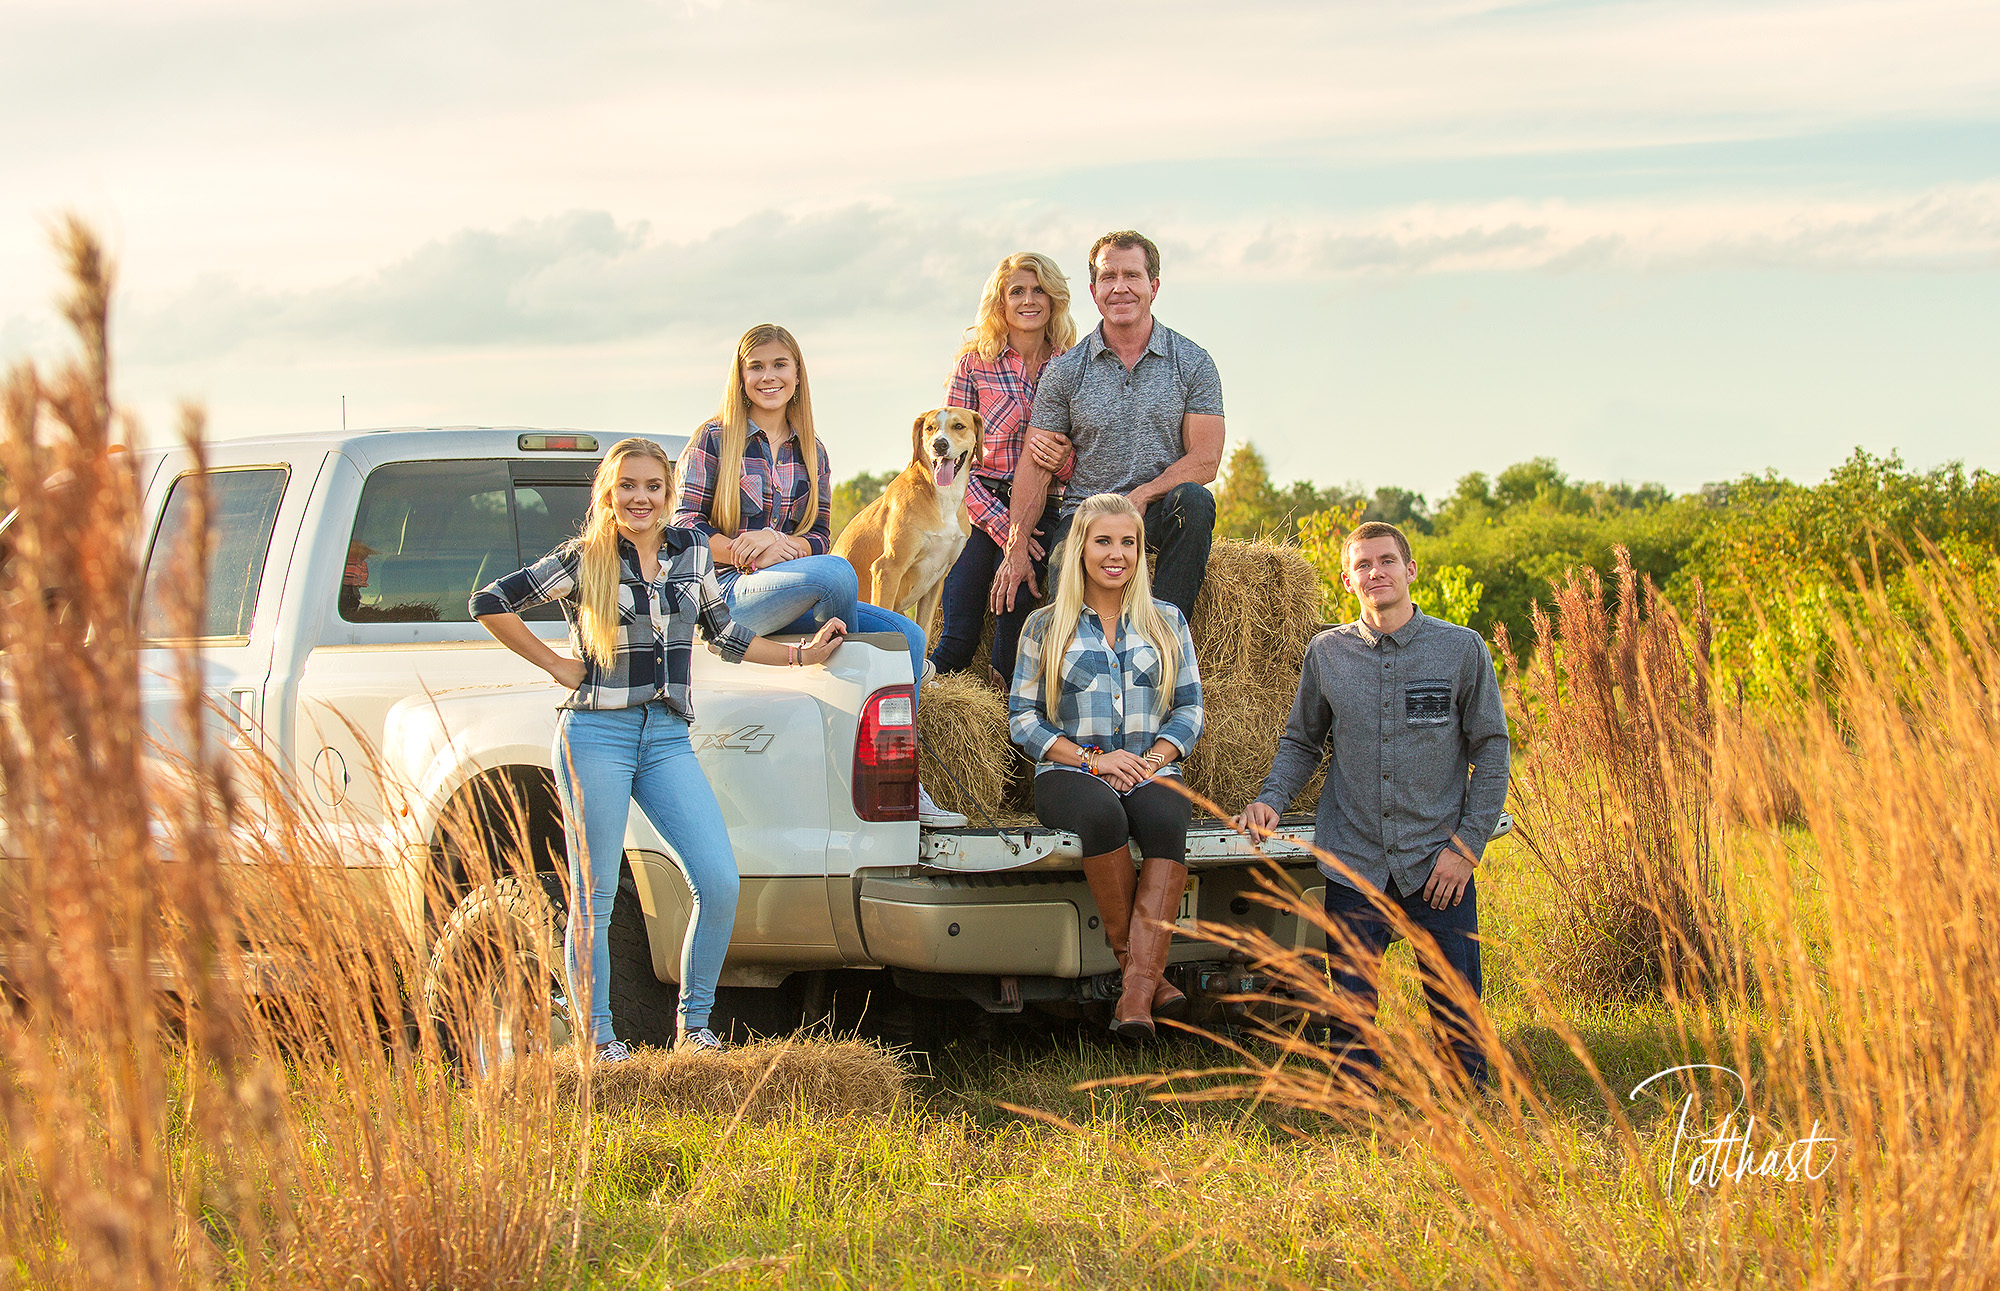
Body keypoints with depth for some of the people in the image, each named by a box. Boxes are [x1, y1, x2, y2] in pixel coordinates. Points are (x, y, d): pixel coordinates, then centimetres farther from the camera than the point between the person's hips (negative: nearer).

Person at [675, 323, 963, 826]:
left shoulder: (811, 451, 16)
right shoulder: (714, 439, 2)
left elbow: (821, 538, 14)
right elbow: (685, 527, -3)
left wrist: (784, 546, -9)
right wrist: (742, 550, -18)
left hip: (795, 599, 6)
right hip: (729, 593, -6)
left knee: (906, 634, -15)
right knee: (836, 573, -35)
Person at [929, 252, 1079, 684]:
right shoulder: (974, 364, 4)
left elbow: (1078, 467, 11)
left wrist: (1056, 454, -14)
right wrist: (999, 522, -11)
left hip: (1043, 514, 1)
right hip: (980, 510, -1)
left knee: (1013, 635, -12)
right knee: (958, 640, -11)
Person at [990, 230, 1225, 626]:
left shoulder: (1193, 363, 4)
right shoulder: (1065, 370, 6)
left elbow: (1205, 459, -3)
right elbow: (1036, 466, 3)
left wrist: (1141, 497, -18)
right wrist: (1016, 549, -9)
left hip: (1158, 510, 1)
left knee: (1193, 500, -36)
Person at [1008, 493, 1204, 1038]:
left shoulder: (1166, 621, 17)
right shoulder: (1045, 626, 11)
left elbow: (1190, 707, 14)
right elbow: (1022, 717, 7)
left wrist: (1155, 757, -7)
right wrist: (1090, 759, -8)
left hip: (1150, 773, 1)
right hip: (1069, 773, -1)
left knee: (1164, 818, -36)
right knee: (1102, 814, -39)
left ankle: (1137, 989, -47)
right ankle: (1142, 967, -32)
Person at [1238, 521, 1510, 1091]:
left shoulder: (1462, 649, 0)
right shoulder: (1327, 653, 6)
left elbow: (1491, 750, 2)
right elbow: (1301, 742, 16)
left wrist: (1467, 845, -4)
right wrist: (1270, 799, -3)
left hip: (1438, 864, -1)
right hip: (1354, 865, 1)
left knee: (1456, 1013, 0)